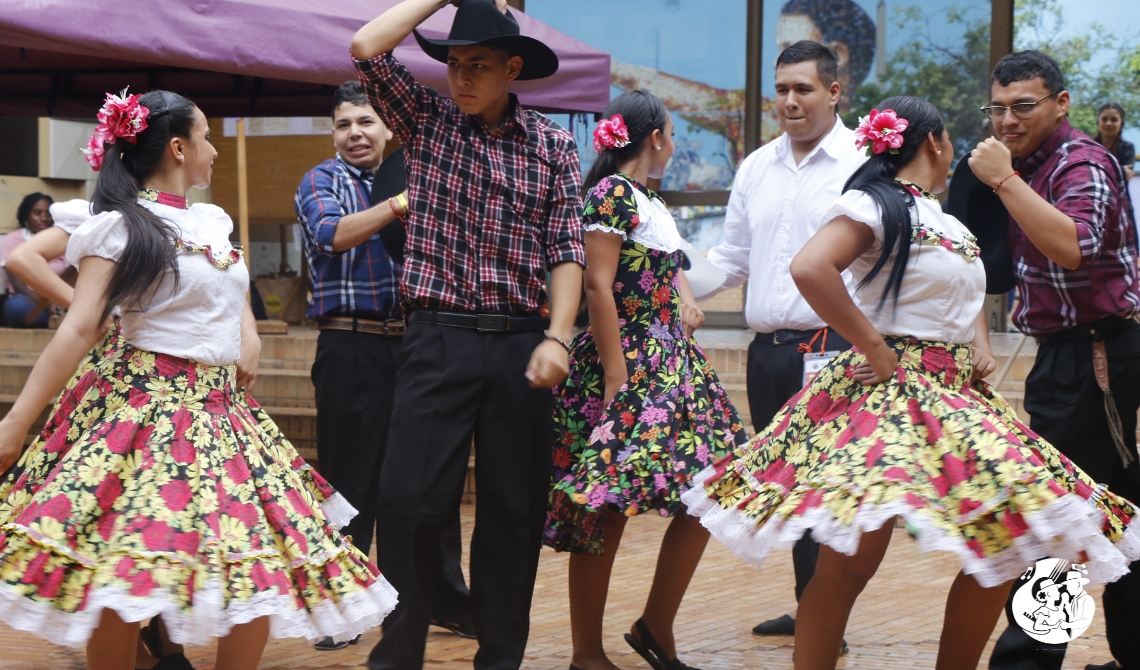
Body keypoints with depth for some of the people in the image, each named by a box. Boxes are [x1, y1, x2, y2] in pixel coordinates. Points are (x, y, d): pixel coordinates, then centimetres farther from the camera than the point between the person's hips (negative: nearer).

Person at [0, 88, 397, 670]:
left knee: (264, 568, -4)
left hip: (220, 411, 7)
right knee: (121, 575, -16)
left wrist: (248, 335, 14)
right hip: (142, 405, -7)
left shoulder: (212, 221, 16)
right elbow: (78, 332, -11)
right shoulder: (119, 226, -5)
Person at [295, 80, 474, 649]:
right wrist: (400, 203, -23)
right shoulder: (322, 181, 4)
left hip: (414, 344, 4)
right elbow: (333, 234, -17)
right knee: (351, 483, 0)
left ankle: (449, 600, 21)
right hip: (352, 347, -4)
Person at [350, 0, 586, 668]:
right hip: (439, 338, 0)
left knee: (515, 510, 6)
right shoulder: (428, 121, 7)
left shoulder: (553, 145, 5)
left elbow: (566, 250, 0)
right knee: (412, 501, -4)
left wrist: (557, 339, -12)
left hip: (521, 343, 0)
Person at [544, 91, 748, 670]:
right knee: (607, 511, -6)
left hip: (671, 362, 9)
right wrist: (616, 378, -21)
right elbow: (598, 285, -16)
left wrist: (684, 300, 4)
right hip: (626, 366, -9)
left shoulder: (651, 203, 18)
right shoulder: (610, 193, -9)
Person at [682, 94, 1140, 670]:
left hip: (959, 397, 9)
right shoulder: (874, 203, -7)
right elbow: (810, 268, -25)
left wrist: (979, 341, 14)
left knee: (1006, 545, 4)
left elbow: (969, 288, 35)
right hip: (888, 388, -8)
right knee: (850, 561, -13)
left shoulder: (944, 217, 18)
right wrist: (875, 349, -19)